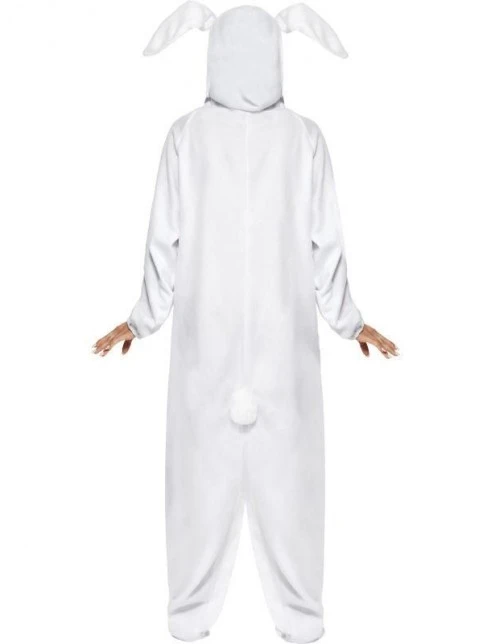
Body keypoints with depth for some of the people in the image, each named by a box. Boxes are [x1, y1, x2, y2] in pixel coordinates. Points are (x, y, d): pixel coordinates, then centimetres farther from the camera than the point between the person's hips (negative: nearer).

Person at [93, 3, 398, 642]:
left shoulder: (186, 134, -4)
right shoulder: (306, 137, -3)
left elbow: (165, 241, -4)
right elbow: (326, 244, -3)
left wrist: (141, 320, 9)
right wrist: (349, 320, 10)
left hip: (205, 336, 0)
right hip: (285, 334, 0)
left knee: (202, 471, 11)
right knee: (287, 473, 10)